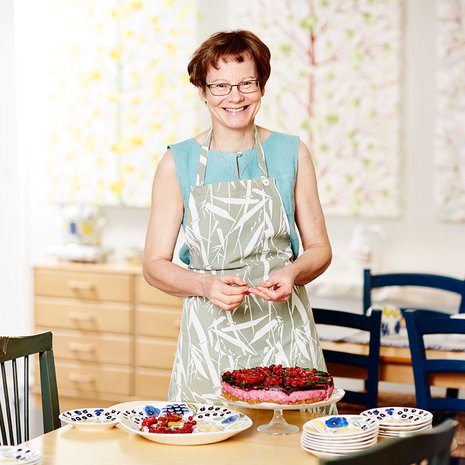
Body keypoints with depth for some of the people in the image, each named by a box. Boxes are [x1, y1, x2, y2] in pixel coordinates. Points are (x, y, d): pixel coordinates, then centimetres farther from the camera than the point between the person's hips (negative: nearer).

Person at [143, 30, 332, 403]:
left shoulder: (291, 154, 6)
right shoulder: (178, 163, 3)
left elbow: (319, 249, 10)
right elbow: (155, 264, 3)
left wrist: (292, 273, -11)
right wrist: (206, 285, -15)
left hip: (283, 331, 1)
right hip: (210, 337, 0)